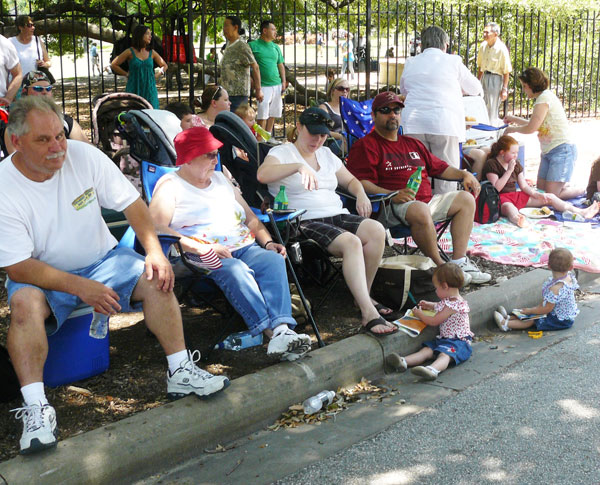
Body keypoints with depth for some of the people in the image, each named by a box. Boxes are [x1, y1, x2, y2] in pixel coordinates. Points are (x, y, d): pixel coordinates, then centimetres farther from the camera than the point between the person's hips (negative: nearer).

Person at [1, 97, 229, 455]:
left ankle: (181, 373, -12)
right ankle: (35, 406, -32)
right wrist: (81, 287, -31)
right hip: (42, 275, -3)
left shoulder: (84, 156, -11)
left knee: (156, 278, -19)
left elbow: (131, 203, -3)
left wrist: (155, 251, -17)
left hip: (101, 259, 3)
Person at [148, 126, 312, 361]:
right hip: (202, 259, -5)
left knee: (273, 259, -27)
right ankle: (273, 332, -45)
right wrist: (202, 248, -20)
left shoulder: (220, 179, 25)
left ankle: (282, 329, -43)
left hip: (245, 248, 5)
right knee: (235, 270, -37)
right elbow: (155, 228, -11)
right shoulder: (170, 185, 4)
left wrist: (268, 242, 6)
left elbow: (250, 218, 26)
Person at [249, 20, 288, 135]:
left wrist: (284, 82, 9)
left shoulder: (276, 47, 16)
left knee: (273, 113, 9)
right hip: (263, 85, -6)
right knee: (263, 114, -8)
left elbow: (281, 65, 20)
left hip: (277, 85, 6)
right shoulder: (253, 45, -2)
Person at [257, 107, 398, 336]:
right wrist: (299, 166, -32)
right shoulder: (282, 152, 3)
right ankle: (369, 314, -35)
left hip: (337, 215, 7)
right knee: (351, 242, -33)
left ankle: (364, 296, -11)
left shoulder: (326, 154, 25)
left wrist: (361, 195, 9)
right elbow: (262, 174, -19)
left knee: (376, 230, -22)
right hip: (306, 222, -7)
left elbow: (350, 181, 33)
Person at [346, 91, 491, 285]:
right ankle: (440, 266, -21)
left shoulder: (413, 144, 28)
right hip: (394, 204, -8)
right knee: (421, 211, -37)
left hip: (426, 200, 8)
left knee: (466, 199, -1)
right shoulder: (365, 146, 2)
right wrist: (392, 195, -26)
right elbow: (361, 183, -13)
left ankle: (459, 261, -9)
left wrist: (464, 174, 14)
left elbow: (439, 167, 33)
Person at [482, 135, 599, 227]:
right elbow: (496, 188, -20)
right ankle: (518, 219, -85)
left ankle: (582, 212, -2)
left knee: (549, 197, 2)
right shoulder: (491, 164, -9)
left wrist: (536, 194, -2)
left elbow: (524, 186, 15)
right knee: (509, 208, -46)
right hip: (501, 198, -9)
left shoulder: (516, 164, 14)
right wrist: (509, 171, -21)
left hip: (516, 195, 9)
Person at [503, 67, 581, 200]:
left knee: (551, 195, -14)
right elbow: (537, 125, 25)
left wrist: (513, 129, 0)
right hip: (548, 151, 10)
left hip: (562, 150, -10)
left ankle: (586, 191, 6)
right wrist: (515, 119, 30)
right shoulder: (544, 97, 16)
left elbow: (531, 128, -18)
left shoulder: (545, 97, -15)